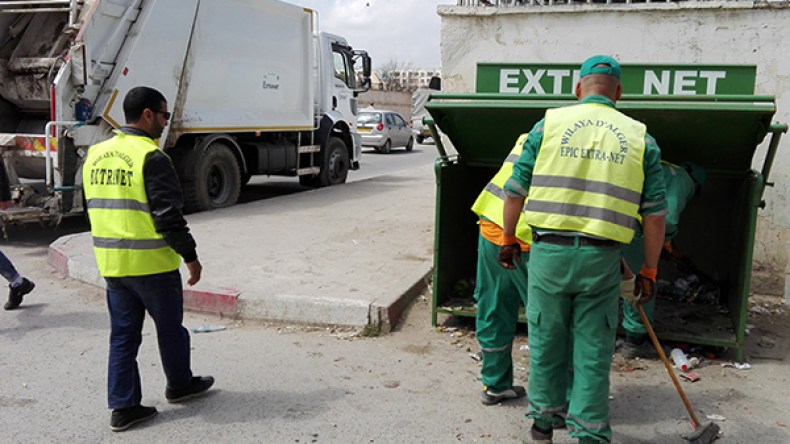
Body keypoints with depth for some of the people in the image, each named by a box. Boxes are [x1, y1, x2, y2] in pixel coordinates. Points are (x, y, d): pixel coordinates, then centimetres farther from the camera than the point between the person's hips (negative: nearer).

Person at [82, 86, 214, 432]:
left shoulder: (95, 155, 9)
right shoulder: (151, 158, -17)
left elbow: (97, 208, 17)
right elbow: (167, 214, -20)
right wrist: (190, 256, -12)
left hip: (110, 262, 7)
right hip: (151, 263, -7)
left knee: (123, 334, 13)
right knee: (170, 328, 13)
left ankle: (123, 407, 16)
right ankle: (179, 385, 32)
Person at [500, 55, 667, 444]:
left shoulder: (549, 124, 2)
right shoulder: (640, 138, 5)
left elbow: (515, 191, 3)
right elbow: (655, 212, 4)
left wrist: (508, 241, 16)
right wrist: (649, 270, 12)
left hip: (549, 251, 0)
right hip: (602, 258, 0)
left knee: (546, 342, 15)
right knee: (593, 351, 11)